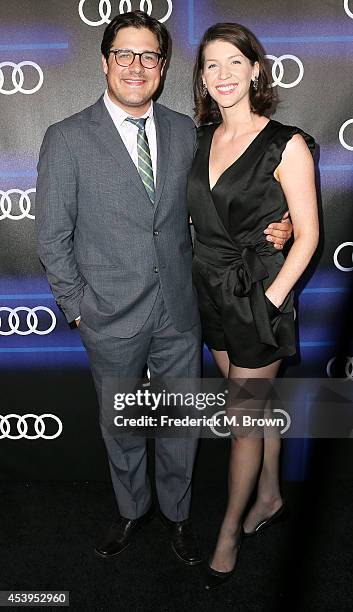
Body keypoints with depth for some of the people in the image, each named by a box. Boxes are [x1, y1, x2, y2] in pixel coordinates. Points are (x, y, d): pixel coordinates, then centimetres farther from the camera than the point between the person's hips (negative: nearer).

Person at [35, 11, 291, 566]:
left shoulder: (185, 131, 3)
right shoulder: (67, 139, -7)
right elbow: (52, 236, -4)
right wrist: (78, 305, -4)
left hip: (179, 312, 3)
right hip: (111, 318, -2)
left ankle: (176, 512, 43)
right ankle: (133, 510, 46)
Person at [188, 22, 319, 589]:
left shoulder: (286, 145, -11)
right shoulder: (200, 139, 6)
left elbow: (307, 234, -11)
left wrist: (270, 299, -15)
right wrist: (193, 279, 6)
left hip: (258, 297, -6)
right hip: (211, 292, 6)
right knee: (257, 402, 20)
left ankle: (229, 531, 26)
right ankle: (270, 498, 41)